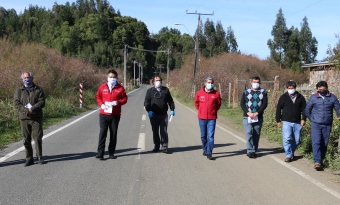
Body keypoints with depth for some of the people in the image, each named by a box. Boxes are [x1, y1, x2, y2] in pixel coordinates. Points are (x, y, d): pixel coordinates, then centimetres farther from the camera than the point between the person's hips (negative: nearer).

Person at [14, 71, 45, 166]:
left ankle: (40, 157, 7)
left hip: (36, 118, -1)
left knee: (38, 137, -4)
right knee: (26, 140, 3)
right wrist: (26, 110, -15)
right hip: (24, 118, 2)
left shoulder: (38, 90, 8)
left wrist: (32, 109, -17)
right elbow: (17, 103, 0)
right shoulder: (18, 91, 12)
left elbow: (42, 102, -3)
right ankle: (29, 158, 11)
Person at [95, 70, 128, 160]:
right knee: (102, 133, -3)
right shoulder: (102, 87, 4)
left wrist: (118, 102, -15)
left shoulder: (120, 88, 2)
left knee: (113, 134, 7)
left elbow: (125, 99, 4)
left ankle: (111, 153, 17)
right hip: (104, 114, 0)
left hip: (115, 115, 0)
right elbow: (98, 97, 11)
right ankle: (100, 153, -1)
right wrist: (101, 104, -8)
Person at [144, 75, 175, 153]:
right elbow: (146, 101, 1)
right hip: (153, 115, 0)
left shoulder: (166, 90, 10)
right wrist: (149, 110, -14)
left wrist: (172, 109, 5)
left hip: (163, 115, 0)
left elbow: (170, 100, 15)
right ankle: (156, 146, 20)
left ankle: (164, 147, 0)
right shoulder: (150, 91, 5)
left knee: (164, 131, -3)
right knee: (155, 131, 9)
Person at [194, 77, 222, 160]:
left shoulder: (216, 94, -3)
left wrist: (214, 110, 10)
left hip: (212, 118, -2)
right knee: (203, 136, 13)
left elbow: (219, 104, 12)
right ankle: (205, 150, 32)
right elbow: (196, 103, 16)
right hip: (202, 118, 2)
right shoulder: (199, 93, -1)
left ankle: (209, 153, -6)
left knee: (210, 136, -8)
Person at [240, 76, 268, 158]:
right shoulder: (246, 92, 8)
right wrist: (248, 113, -14)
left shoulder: (263, 92, 7)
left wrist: (257, 113, -14)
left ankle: (254, 151, 15)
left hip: (258, 117, 1)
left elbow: (265, 104, -3)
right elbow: (242, 104, 1)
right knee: (249, 133, -12)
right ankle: (250, 151, -12)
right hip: (247, 117, -1)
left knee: (256, 135, 6)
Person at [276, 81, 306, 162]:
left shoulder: (300, 97, 5)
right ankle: (288, 155, -6)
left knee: (296, 140, 8)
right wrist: (278, 120, 1)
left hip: (297, 122, 2)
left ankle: (292, 152, 29)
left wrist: (303, 119, -5)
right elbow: (278, 109, 4)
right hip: (286, 122, -2)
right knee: (287, 139, -13)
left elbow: (304, 109, 8)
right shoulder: (283, 97, 1)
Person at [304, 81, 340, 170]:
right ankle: (317, 162, -19)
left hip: (327, 125, 2)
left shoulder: (332, 97, 3)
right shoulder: (313, 98, 1)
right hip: (316, 125, -2)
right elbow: (307, 110, 9)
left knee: (324, 144, 7)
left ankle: (321, 161, 20)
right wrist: (312, 119, 7)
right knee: (316, 143, -14)